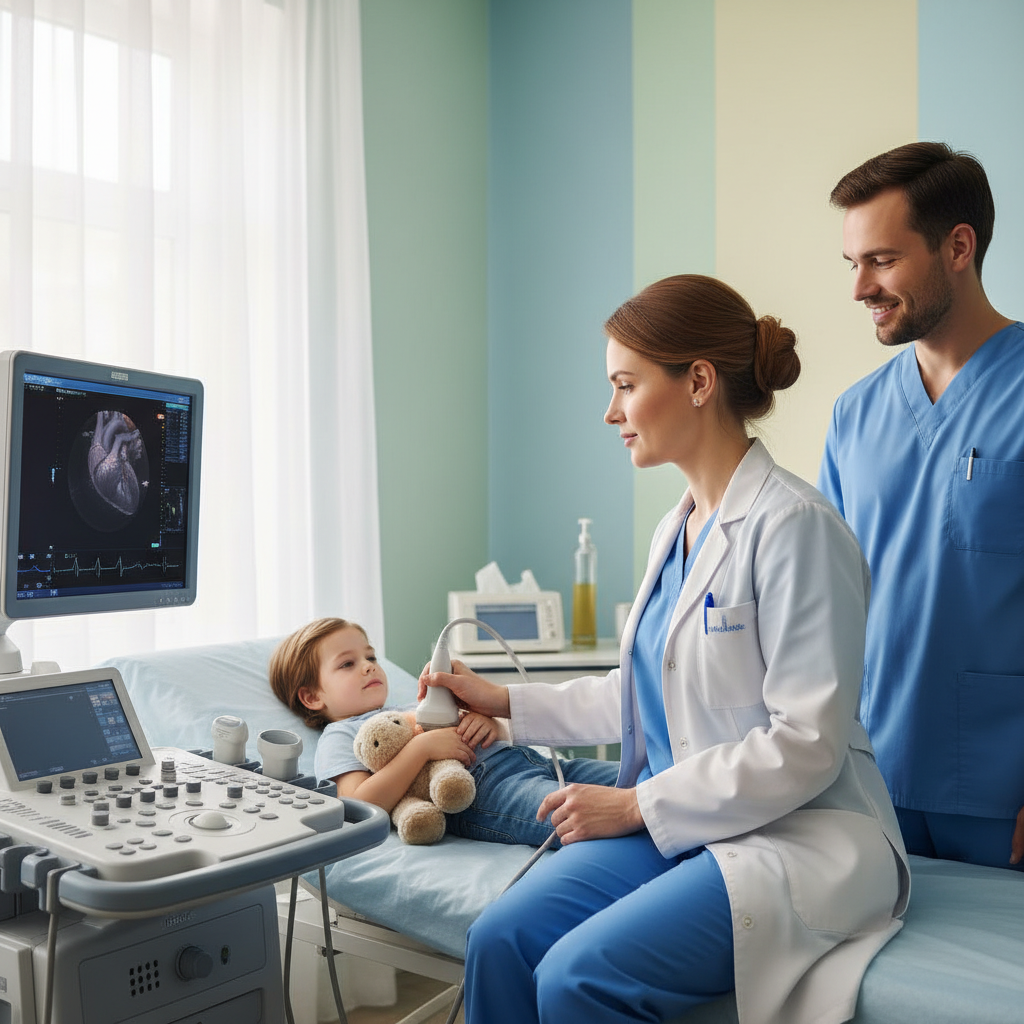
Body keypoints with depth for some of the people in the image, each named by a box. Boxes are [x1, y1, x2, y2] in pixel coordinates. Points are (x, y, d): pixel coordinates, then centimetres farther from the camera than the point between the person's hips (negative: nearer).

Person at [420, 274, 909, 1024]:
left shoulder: (795, 526, -16)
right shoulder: (676, 530, 12)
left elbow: (806, 746, -18)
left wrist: (635, 804, -13)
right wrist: (505, 703, 19)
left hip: (796, 836, -7)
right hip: (675, 824, 7)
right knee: (499, 940, -13)